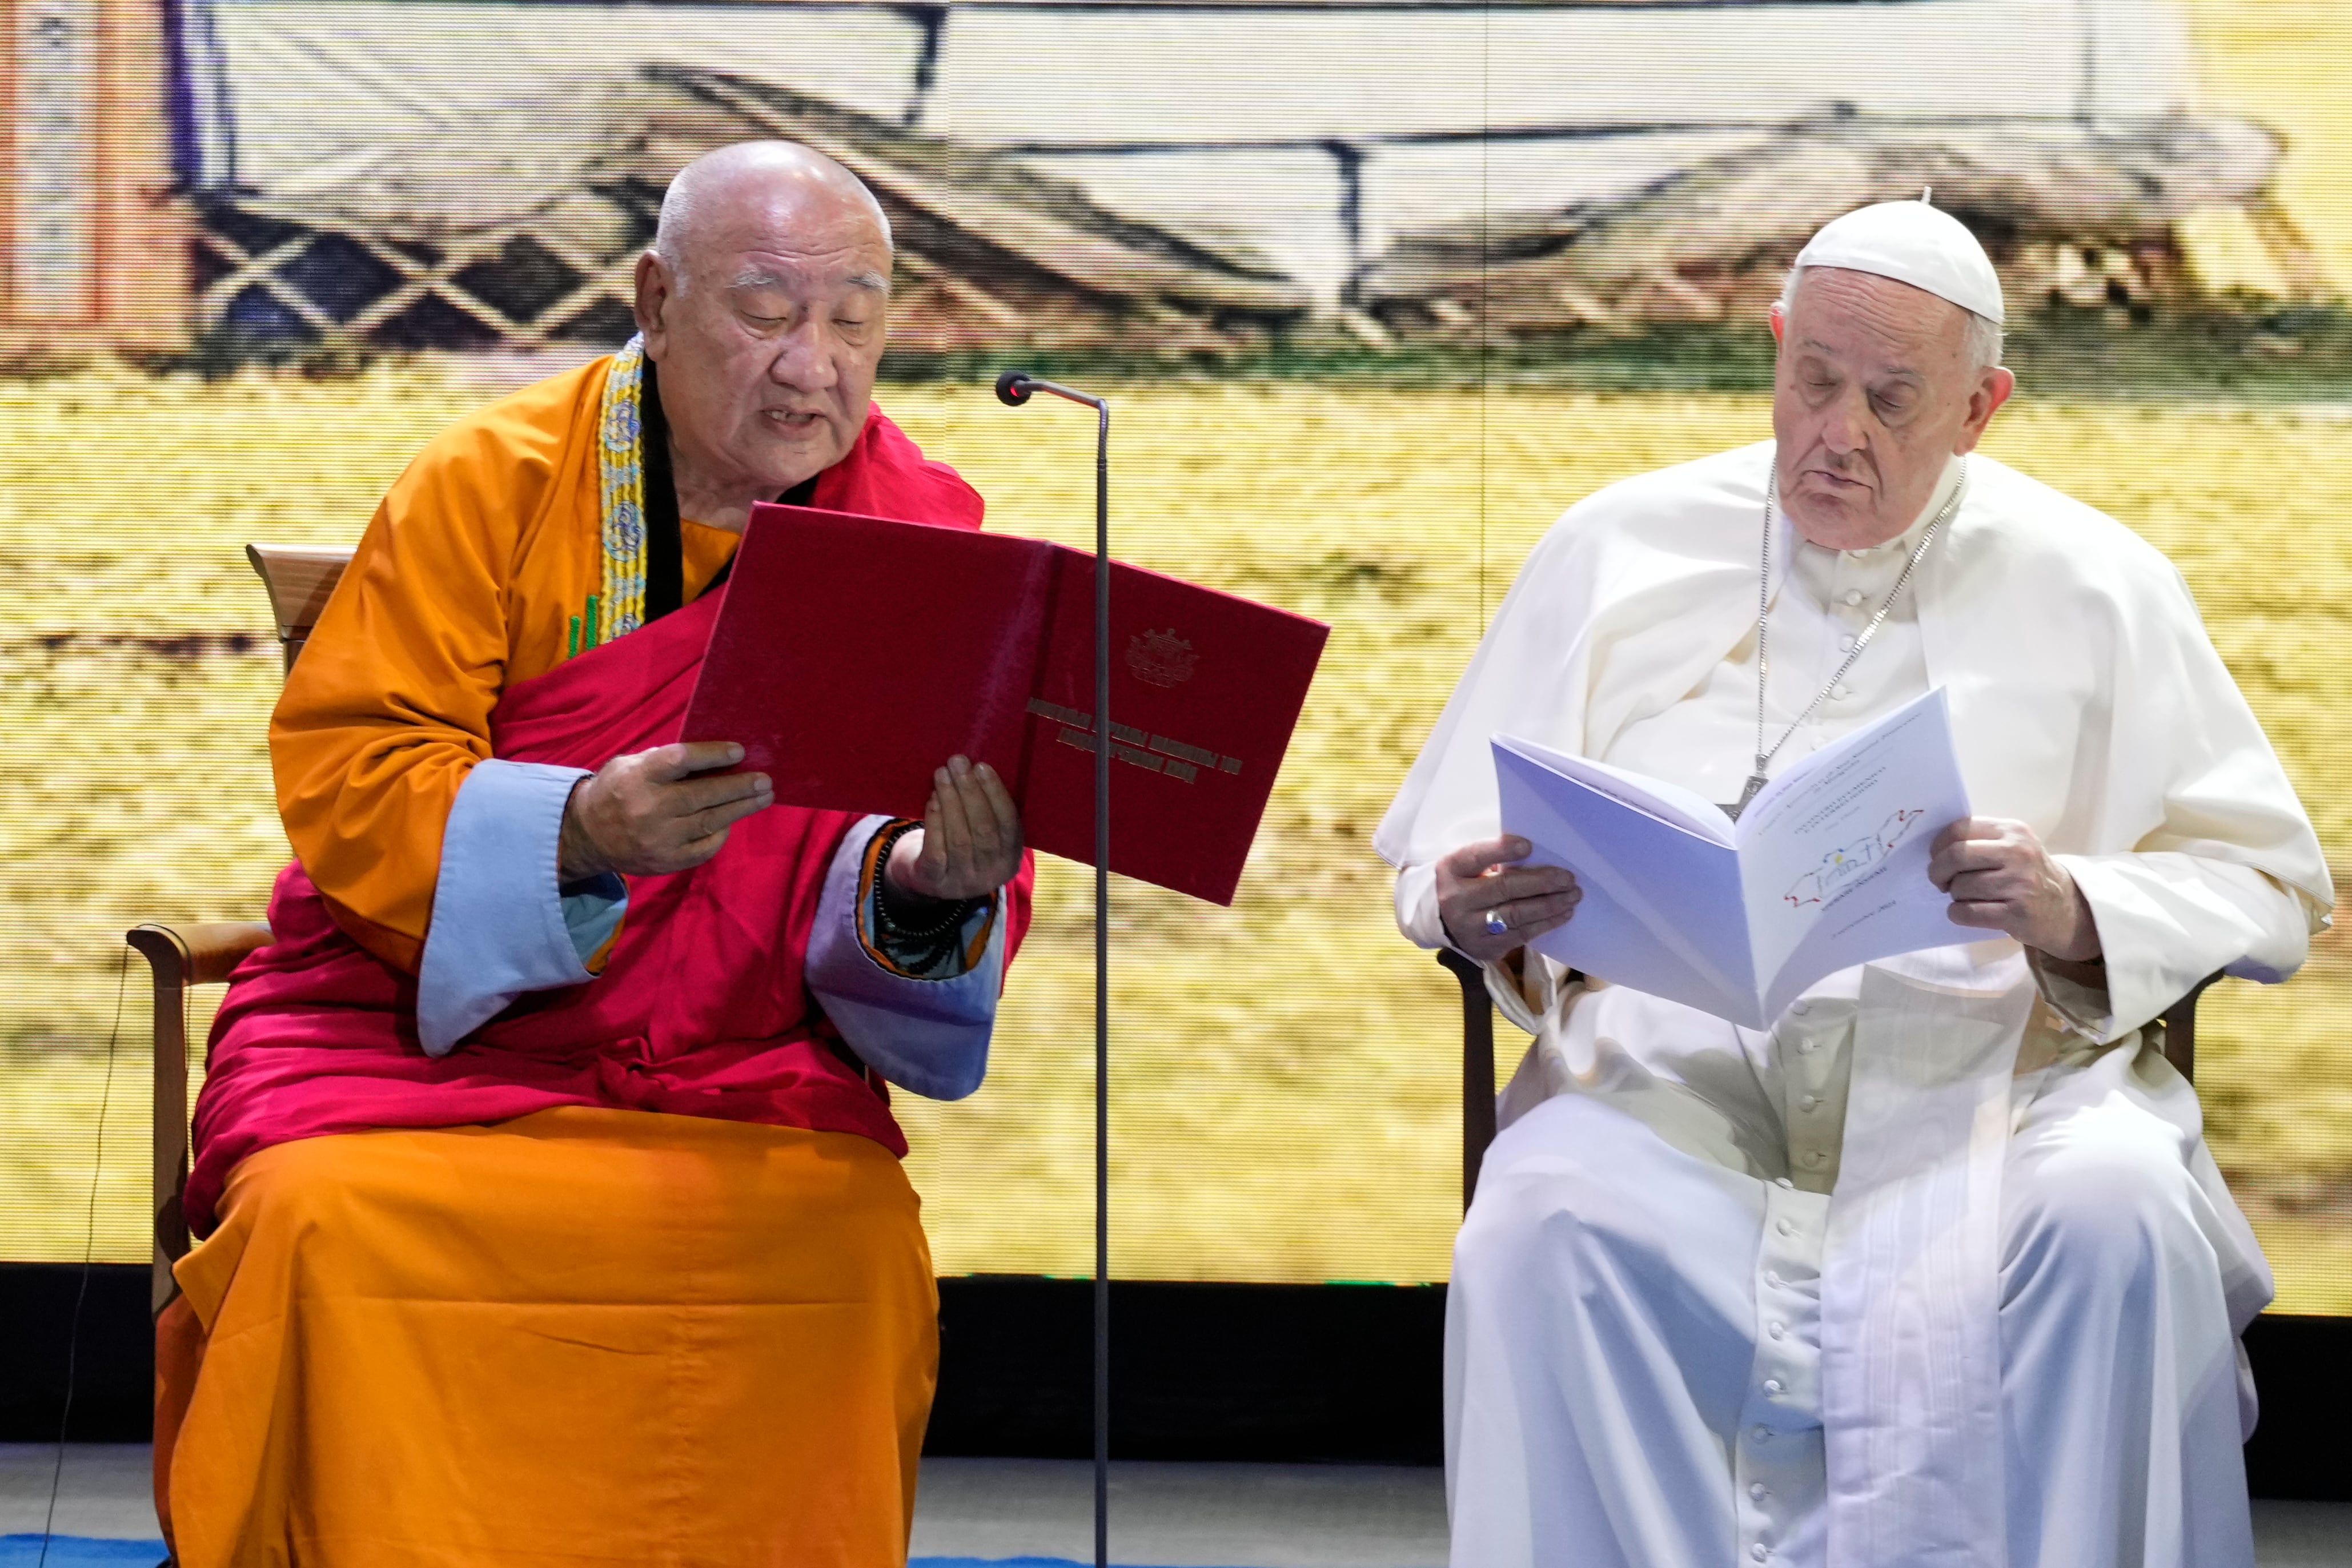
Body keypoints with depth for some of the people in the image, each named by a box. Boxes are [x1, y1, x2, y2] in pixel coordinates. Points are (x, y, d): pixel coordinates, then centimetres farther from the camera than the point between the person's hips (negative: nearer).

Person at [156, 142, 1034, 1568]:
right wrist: (575, 830, -25)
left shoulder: (924, 532, 4)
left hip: (740, 1063, 1)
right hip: (431, 1013, -1)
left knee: (850, 1247, -29)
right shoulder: (495, 481, -2)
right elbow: (341, 767, -7)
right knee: (340, 1224, -31)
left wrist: (930, 888, -24)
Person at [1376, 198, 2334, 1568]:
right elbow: (1444, 852, 17)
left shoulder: (2092, 584, 11)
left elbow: (2269, 886, 10)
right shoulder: (1620, 551, 14)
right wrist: (1479, 911, -8)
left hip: (1992, 1078, 0)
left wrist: (2077, 915, -11)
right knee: (1544, 1227, -33)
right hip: (1674, 1073, 1)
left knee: (2118, 1227, -34)